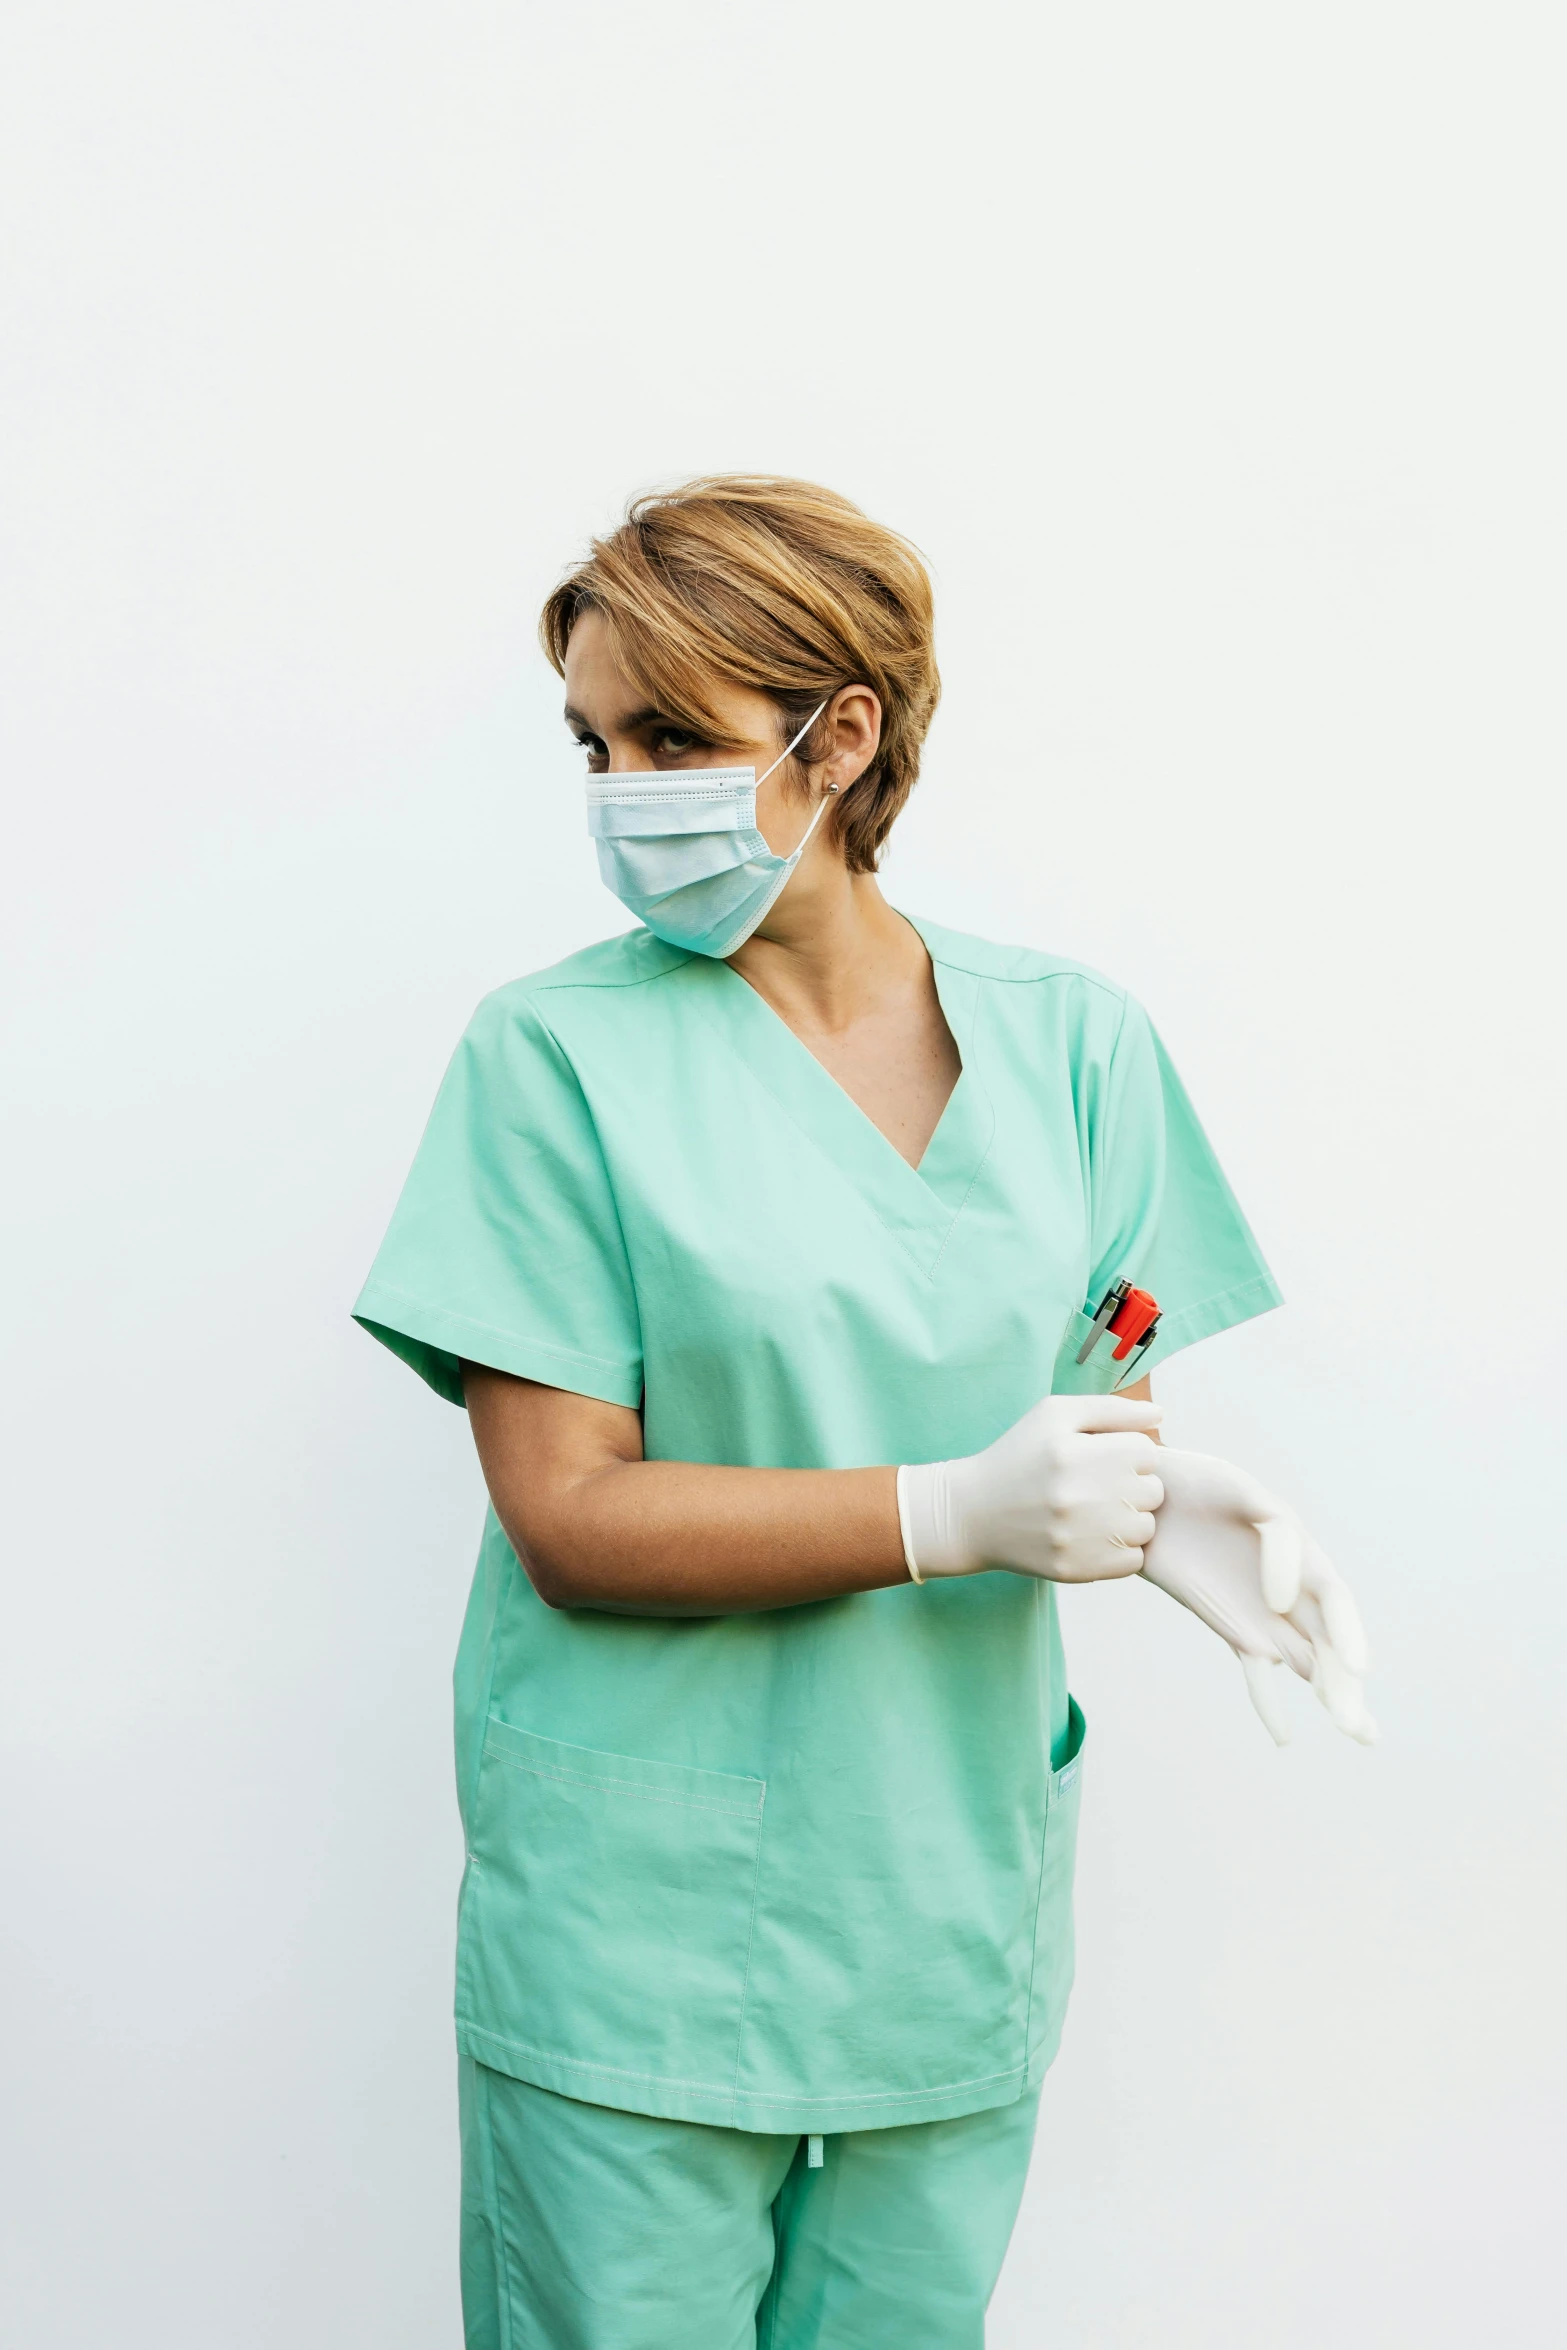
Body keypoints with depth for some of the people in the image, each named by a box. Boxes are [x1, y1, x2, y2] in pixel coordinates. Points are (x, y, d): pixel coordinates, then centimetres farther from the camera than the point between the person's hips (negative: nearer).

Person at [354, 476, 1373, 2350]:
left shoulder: (1069, 1040, 1)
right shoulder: (561, 1052, -9)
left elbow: (1098, 1404, 7)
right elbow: (568, 1520, -13)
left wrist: (1160, 1511, -17)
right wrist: (955, 1514, -23)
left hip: (953, 1900, 3)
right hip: (637, 1919, -3)